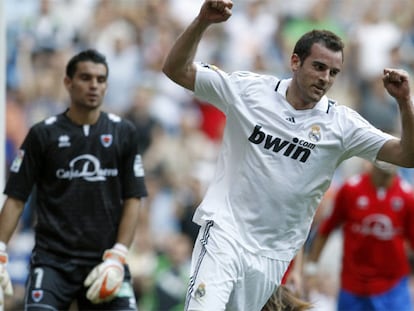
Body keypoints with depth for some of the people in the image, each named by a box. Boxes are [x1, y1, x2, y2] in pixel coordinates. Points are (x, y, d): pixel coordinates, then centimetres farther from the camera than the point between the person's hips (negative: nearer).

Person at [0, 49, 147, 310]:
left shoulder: (124, 133, 8)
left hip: (104, 259, 2)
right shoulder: (43, 134, 4)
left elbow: (132, 199, 7)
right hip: (52, 260, -2)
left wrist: (117, 258, -3)